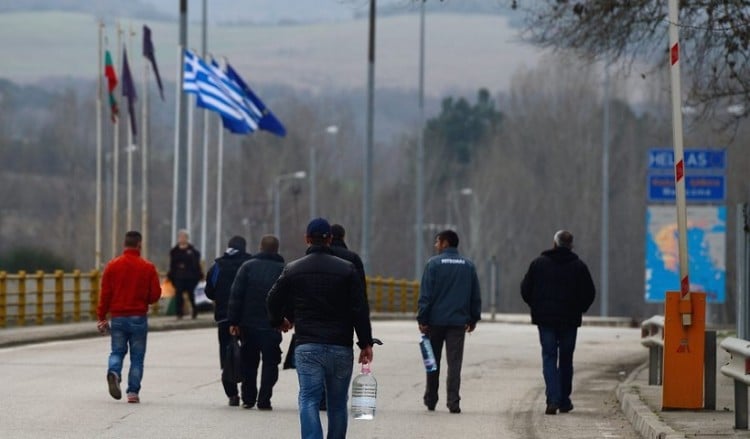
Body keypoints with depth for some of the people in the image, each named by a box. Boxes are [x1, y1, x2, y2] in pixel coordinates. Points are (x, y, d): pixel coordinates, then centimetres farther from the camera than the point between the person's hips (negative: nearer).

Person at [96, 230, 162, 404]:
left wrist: (101, 317, 5)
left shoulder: (112, 266, 0)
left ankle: (114, 372, -18)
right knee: (137, 357, 7)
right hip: (139, 318, -1)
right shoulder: (148, 267, -4)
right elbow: (155, 294, -4)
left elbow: (105, 294, -1)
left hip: (118, 317, 1)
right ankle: (133, 392, 2)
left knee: (117, 351, 12)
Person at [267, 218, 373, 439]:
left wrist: (279, 321, 33)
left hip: (307, 346, 0)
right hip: (340, 346, 0)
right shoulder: (347, 269, 0)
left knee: (308, 400, -6)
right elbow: (360, 310, -4)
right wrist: (366, 343, 2)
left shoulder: (292, 270, 4)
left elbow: (273, 301, 12)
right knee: (337, 403, 12)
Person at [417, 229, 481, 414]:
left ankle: (430, 400, 19)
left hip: (436, 320, -2)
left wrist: (422, 319, -6)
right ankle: (453, 402, -8)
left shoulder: (434, 264, -5)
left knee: (433, 361, 11)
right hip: (458, 321, 2)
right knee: (455, 362, 0)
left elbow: (425, 294, -9)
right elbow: (476, 296, 10)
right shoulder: (468, 266, 6)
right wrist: (473, 319, 18)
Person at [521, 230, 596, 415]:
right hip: (569, 320, 0)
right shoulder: (578, 266, -1)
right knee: (566, 359, 12)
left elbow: (525, 289, 2)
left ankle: (553, 399, -17)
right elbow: (589, 293, 0)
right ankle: (564, 401, 16)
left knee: (549, 358, 0)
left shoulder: (538, 263, 0)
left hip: (545, 318, 0)